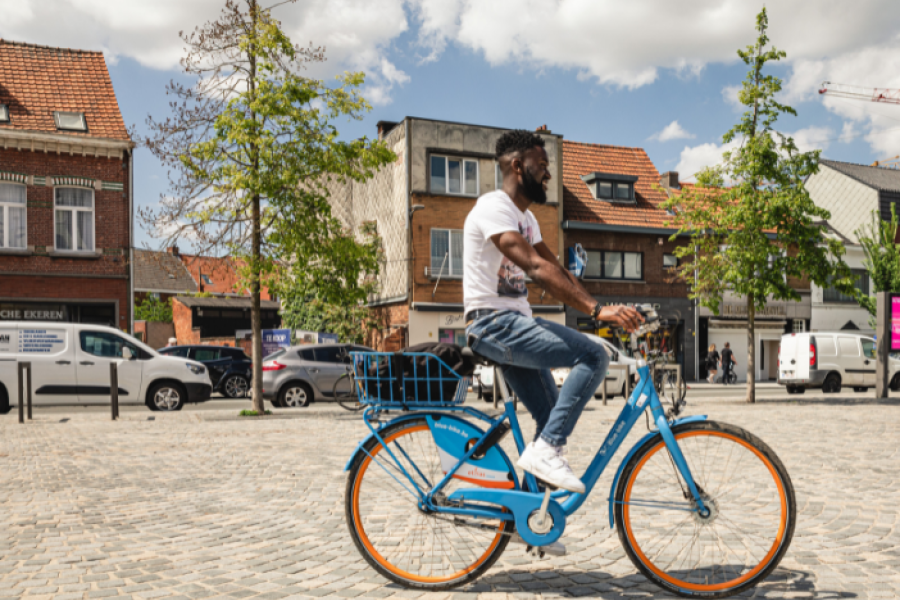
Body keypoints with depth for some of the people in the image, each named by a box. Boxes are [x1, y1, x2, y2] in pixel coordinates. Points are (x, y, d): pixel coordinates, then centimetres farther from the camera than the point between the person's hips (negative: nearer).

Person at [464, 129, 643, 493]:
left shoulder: (525, 218, 19)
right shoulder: (493, 208, -13)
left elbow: (559, 273, 12)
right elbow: (537, 268, -26)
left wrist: (603, 311, -1)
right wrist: (597, 310, -32)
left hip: (517, 325, 10)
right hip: (493, 323, -10)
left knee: (552, 419, 10)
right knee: (593, 356, -21)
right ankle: (545, 450, -17)